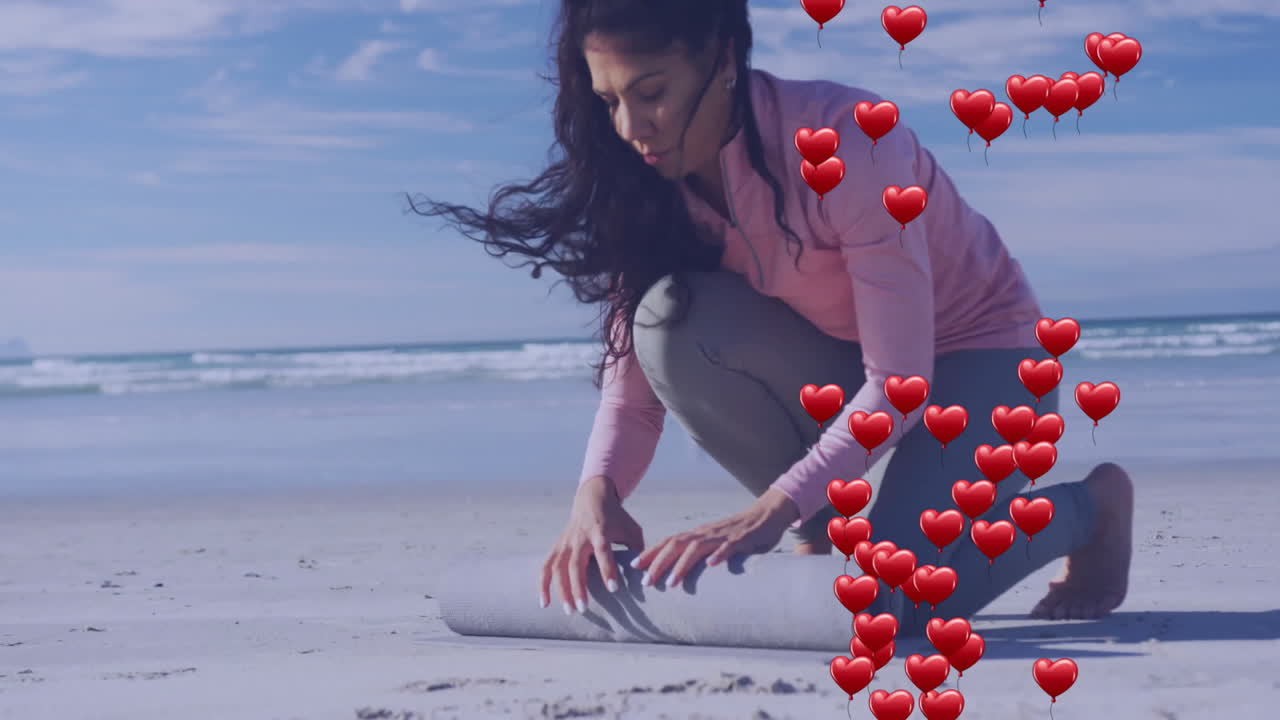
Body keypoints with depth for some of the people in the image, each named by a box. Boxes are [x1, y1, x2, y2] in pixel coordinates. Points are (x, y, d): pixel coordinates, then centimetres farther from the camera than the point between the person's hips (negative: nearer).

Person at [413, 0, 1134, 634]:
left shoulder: (847, 142, -31)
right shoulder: (654, 182, -13)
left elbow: (899, 382, -32)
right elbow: (634, 374, -14)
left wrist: (765, 514, -39)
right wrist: (598, 490, -34)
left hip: (977, 352, -5)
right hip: (841, 359, 5)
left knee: (897, 597, -29)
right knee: (671, 316, -25)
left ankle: (1091, 506, 3)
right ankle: (824, 531, -4)